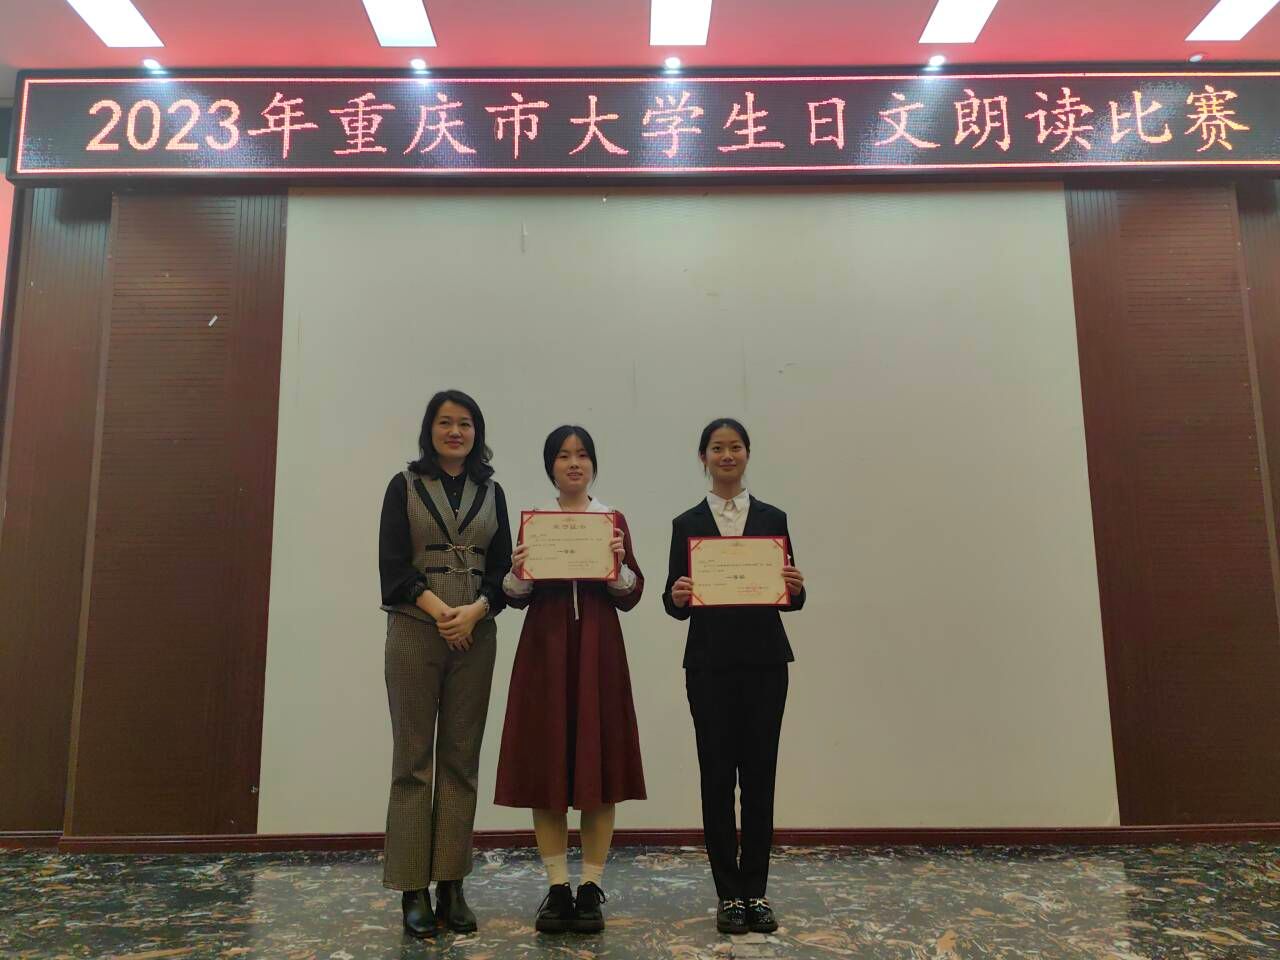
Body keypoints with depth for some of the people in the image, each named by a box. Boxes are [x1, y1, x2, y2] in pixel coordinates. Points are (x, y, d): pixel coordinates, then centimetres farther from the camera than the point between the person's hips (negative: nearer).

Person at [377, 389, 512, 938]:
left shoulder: (491, 492, 12)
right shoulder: (405, 486, 5)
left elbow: (502, 567, 7)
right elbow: (392, 563, -3)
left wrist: (474, 611, -11)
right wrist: (439, 609, -15)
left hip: (475, 635, 3)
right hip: (415, 632, -2)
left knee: (462, 759, 5)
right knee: (413, 758, 0)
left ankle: (451, 885, 13)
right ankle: (413, 889, 8)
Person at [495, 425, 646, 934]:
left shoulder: (614, 519, 6)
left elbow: (631, 596, 3)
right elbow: (518, 597, 8)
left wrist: (620, 564, -15)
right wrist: (517, 572, -12)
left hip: (598, 649, -1)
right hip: (544, 647, 1)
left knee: (598, 760, 1)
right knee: (544, 763, 2)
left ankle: (591, 888, 14)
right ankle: (557, 887, 16)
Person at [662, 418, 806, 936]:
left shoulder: (773, 518, 7)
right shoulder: (687, 523, 5)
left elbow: (792, 598, 7)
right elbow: (674, 603, 3)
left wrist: (795, 588, -15)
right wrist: (677, 597, -19)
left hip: (765, 660, 1)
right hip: (709, 663, -1)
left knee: (759, 774, 5)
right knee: (717, 775, 3)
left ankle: (755, 891, 20)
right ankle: (729, 893, 17)